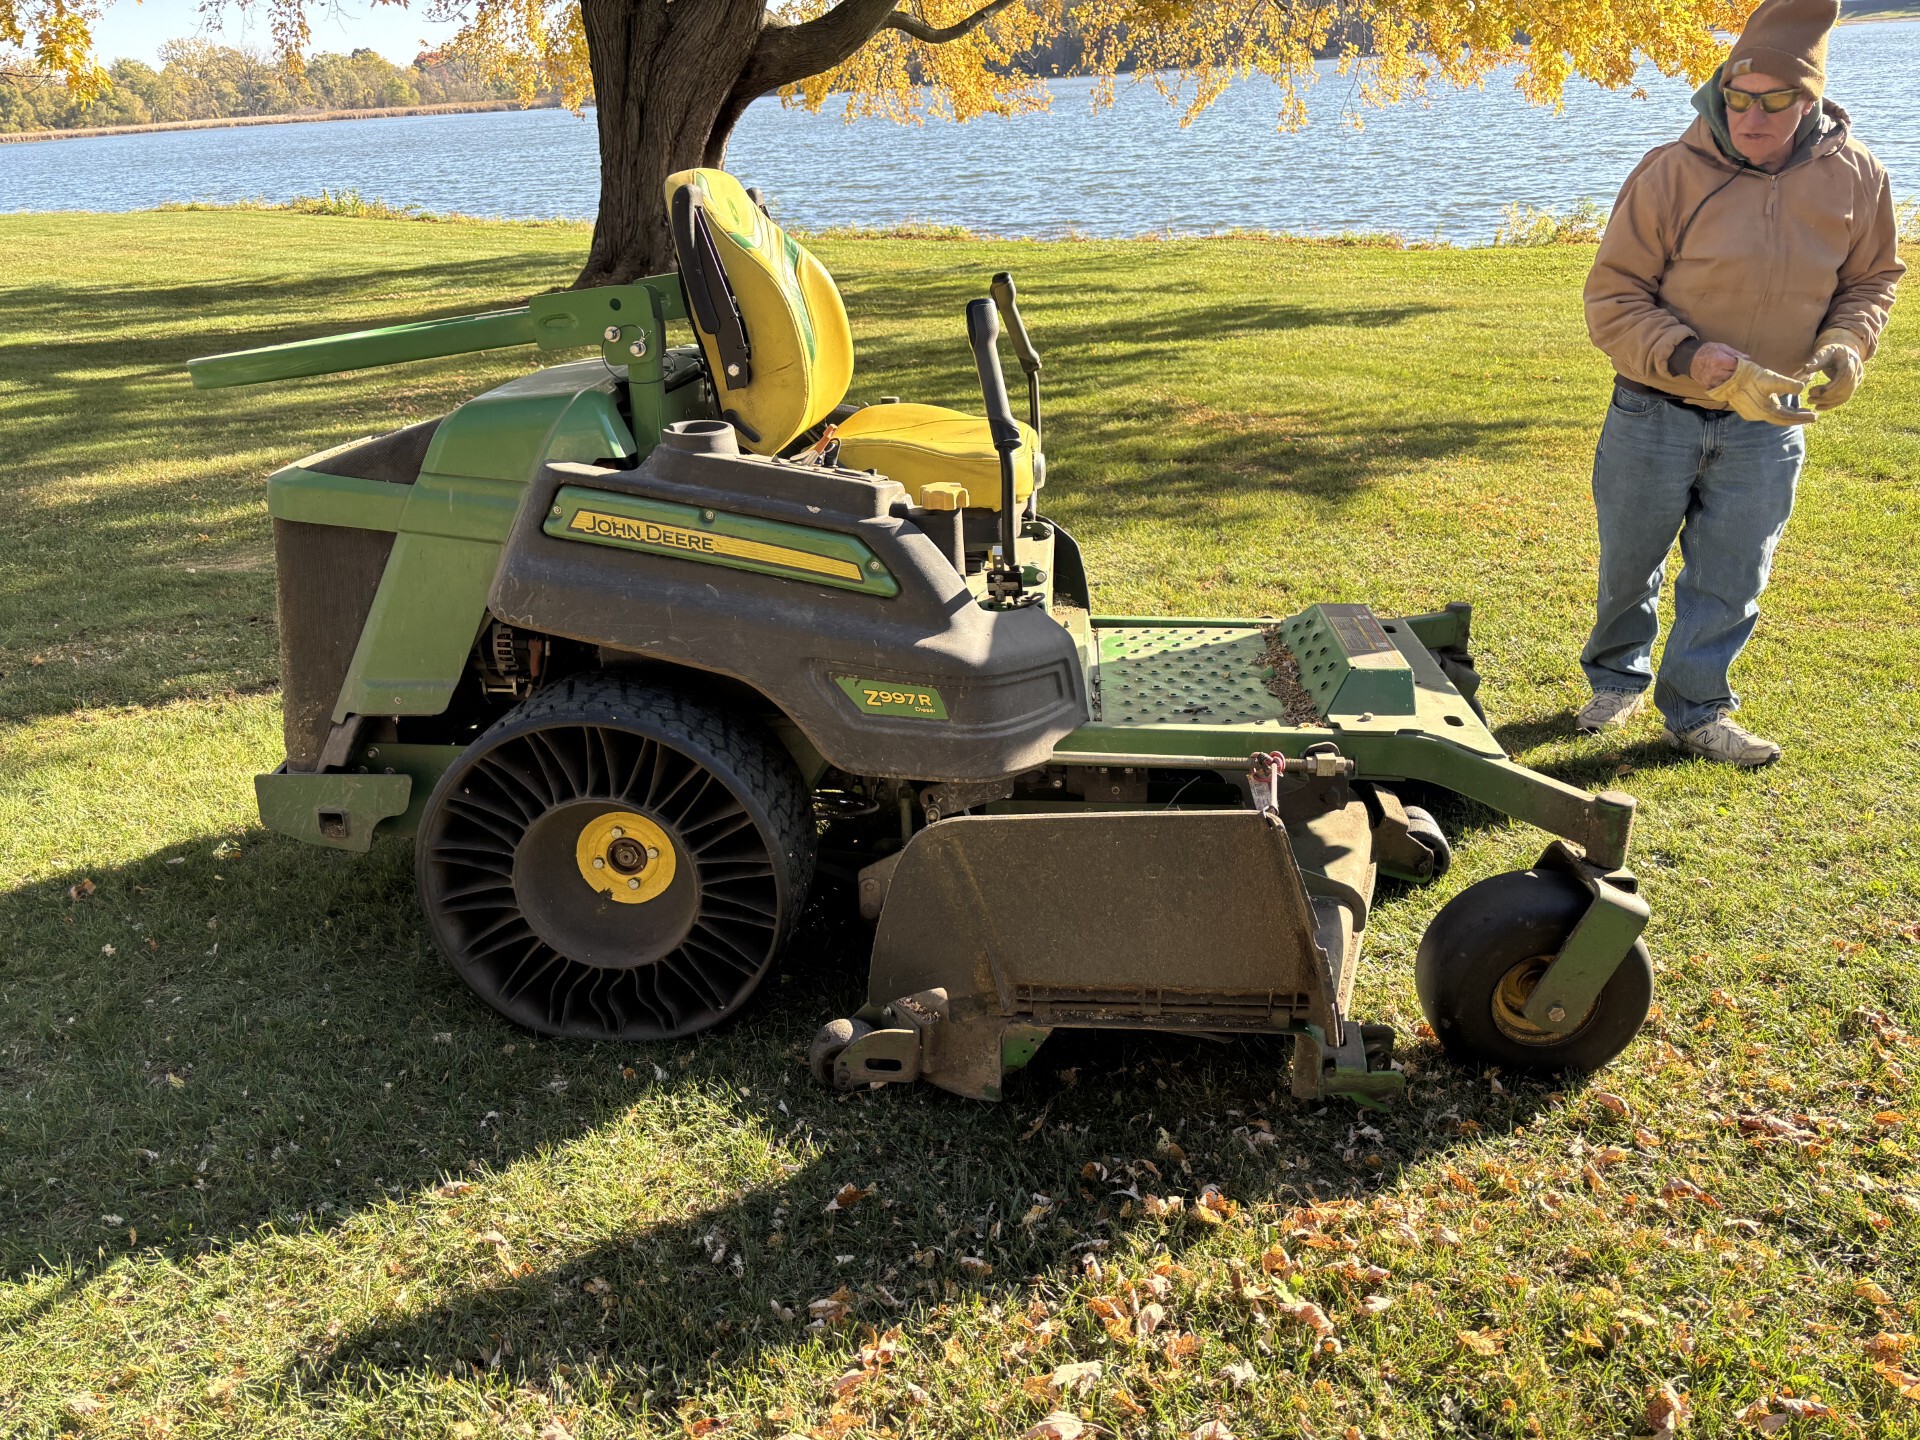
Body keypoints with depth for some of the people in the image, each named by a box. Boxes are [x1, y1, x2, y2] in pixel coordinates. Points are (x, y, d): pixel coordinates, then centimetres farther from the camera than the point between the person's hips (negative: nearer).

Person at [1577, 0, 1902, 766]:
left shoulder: (1856, 177, -5)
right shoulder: (1671, 173, -17)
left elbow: (1871, 278, 11)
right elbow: (1612, 303, -16)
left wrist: (1846, 342, -11)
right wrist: (1711, 368, -26)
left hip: (1767, 424, 2)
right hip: (1657, 413, -2)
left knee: (1730, 580, 7)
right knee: (1628, 567, 13)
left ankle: (1697, 710, 24)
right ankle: (1618, 678, 37)